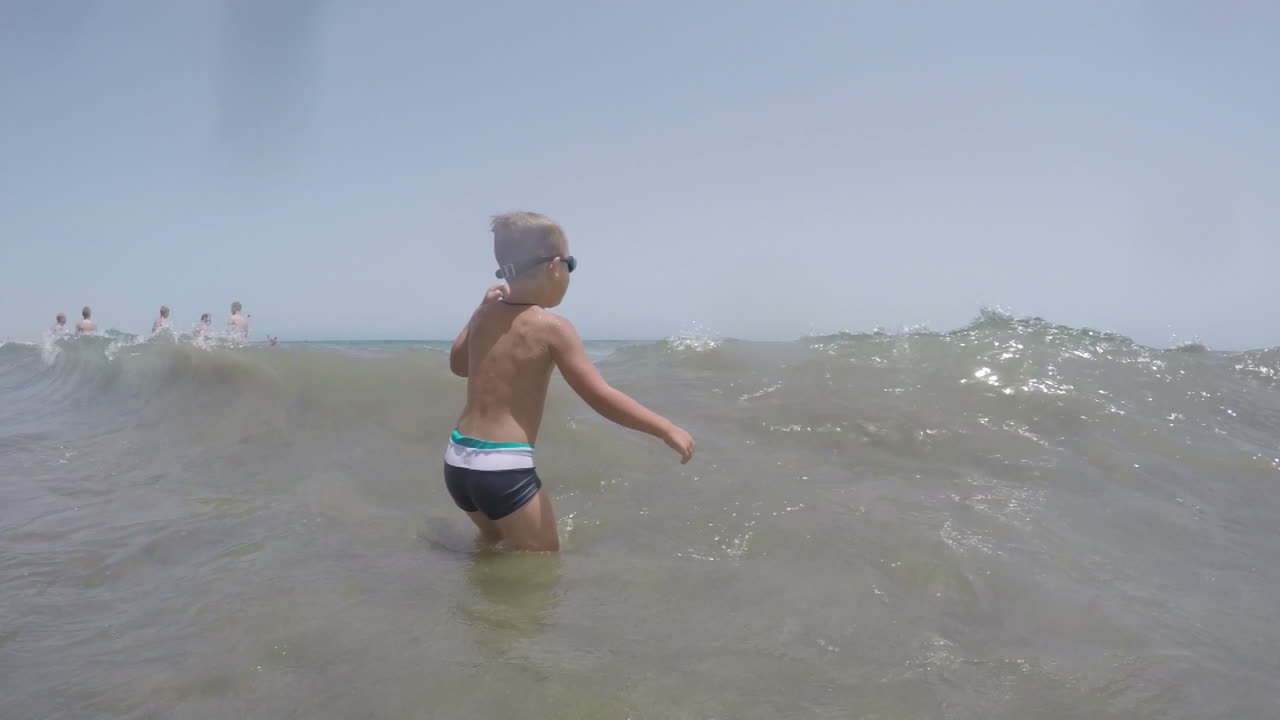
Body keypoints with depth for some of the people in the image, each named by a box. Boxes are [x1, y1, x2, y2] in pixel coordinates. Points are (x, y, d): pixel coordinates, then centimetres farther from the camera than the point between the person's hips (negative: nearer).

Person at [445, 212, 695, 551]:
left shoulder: (484, 315, 6)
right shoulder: (551, 327, -13)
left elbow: (458, 365, 25)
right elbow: (601, 397, -16)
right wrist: (666, 429, -11)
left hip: (458, 461, 8)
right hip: (504, 469, -8)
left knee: (496, 542, 32)